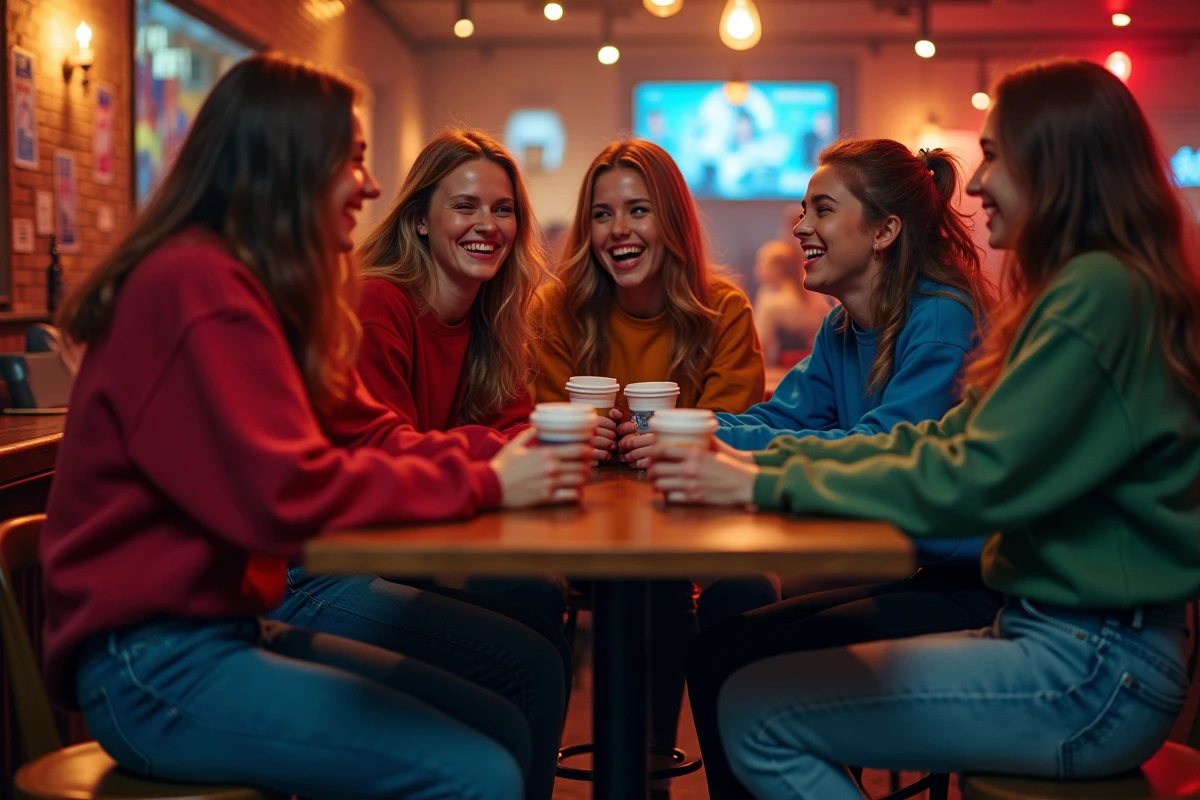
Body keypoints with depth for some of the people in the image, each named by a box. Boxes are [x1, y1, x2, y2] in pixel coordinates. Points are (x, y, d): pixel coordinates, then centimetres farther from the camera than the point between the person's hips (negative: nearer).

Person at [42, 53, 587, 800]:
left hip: (233, 622, 9)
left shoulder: (262, 290, 13)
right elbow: (288, 494, -25)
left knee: (504, 724, 0)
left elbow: (373, 434, 10)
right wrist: (482, 484, -18)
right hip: (152, 663, -9)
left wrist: (512, 455, -4)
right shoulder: (197, 286, -18)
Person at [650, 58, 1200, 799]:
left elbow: (973, 481, -22)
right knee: (735, 649, 8)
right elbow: (943, 439, 11)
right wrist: (766, 459, 2)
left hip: (1095, 672, -10)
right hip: (1057, 634, 10)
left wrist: (767, 486, -16)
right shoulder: (1085, 286, 14)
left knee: (758, 713, -13)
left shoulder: (1100, 293, -18)